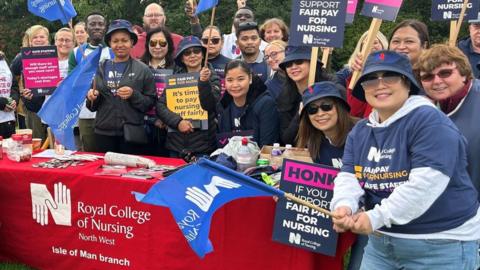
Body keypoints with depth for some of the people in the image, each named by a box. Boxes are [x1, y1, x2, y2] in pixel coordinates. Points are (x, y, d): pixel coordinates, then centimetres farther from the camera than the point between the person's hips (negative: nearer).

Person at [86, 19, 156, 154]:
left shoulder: (143, 70, 0)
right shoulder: (101, 68, 8)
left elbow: (151, 102, -2)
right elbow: (93, 106, 13)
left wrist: (134, 95, -17)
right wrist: (92, 97, -7)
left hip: (132, 134, -2)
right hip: (104, 133, 3)